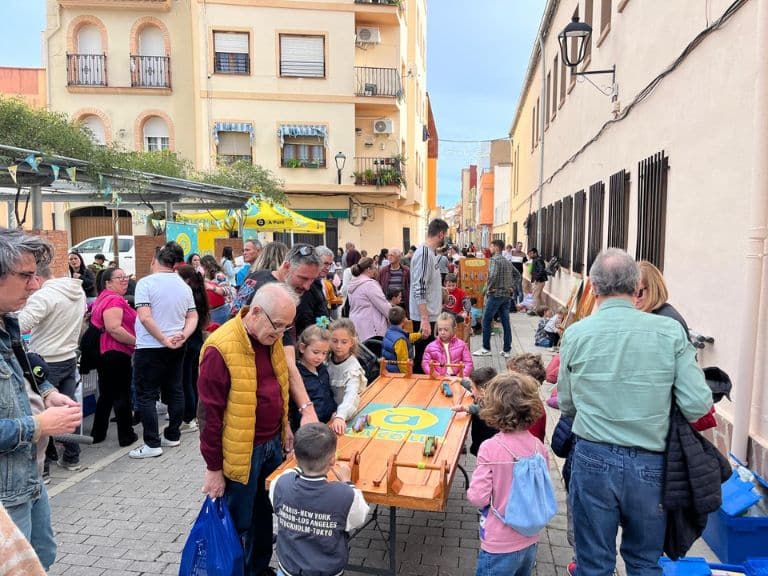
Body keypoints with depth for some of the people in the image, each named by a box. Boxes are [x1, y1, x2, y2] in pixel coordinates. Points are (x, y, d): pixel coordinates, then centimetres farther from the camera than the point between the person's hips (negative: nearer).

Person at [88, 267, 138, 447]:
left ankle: (97, 433, 27)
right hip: (116, 354, -10)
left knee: (106, 395, 19)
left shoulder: (104, 298, 17)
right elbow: (114, 329, -26)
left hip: (104, 353, 10)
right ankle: (126, 436, 10)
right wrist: (137, 341, -19)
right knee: (122, 395, 1)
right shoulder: (114, 300, -16)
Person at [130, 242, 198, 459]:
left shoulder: (146, 283, -12)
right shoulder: (184, 286, 7)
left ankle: (152, 444, 4)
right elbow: (193, 317, 5)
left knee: (146, 396, 2)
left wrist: (164, 340, -16)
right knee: (175, 391, 14)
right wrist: (183, 336, -7)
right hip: (176, 349, 6)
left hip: (150, 348, -6)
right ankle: (173, 435, 23)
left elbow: (145, 317, -20)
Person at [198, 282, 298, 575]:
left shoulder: (271, 338, 0)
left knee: (264, 514, 22)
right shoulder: (221, 348, -23)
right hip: (242, 451, -7)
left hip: (272, 443, 7)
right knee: (239, 523, 11)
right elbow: (209, 413, -19)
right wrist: (213, 467, -14)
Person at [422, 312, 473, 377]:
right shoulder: (431, 346, 9)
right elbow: (425, 363, 7)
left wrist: (463, 374, -10)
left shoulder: (461, 344, 8)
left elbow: (468, 362, 6)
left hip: (456, 378, 1)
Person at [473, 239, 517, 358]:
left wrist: (488, 288, -12)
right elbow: (517, 274, 21)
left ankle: (486, 349, 6)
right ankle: (507, 350, 9)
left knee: (486, 321, 2)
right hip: (507, 295, 7)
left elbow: (493, 275, -24)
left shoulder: (494, 259, -9)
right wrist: (510, 286, 16)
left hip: (495, 294, -7)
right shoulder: (508, 261, 14)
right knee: (505, 322, 7)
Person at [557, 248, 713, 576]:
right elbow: (697, 405, -9)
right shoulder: (670, 331, -9)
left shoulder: (575, 334, -8)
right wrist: (659, 418, 12)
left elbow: (566, 405, 2)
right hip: (650, 465, 1)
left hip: (594, 461, 0)